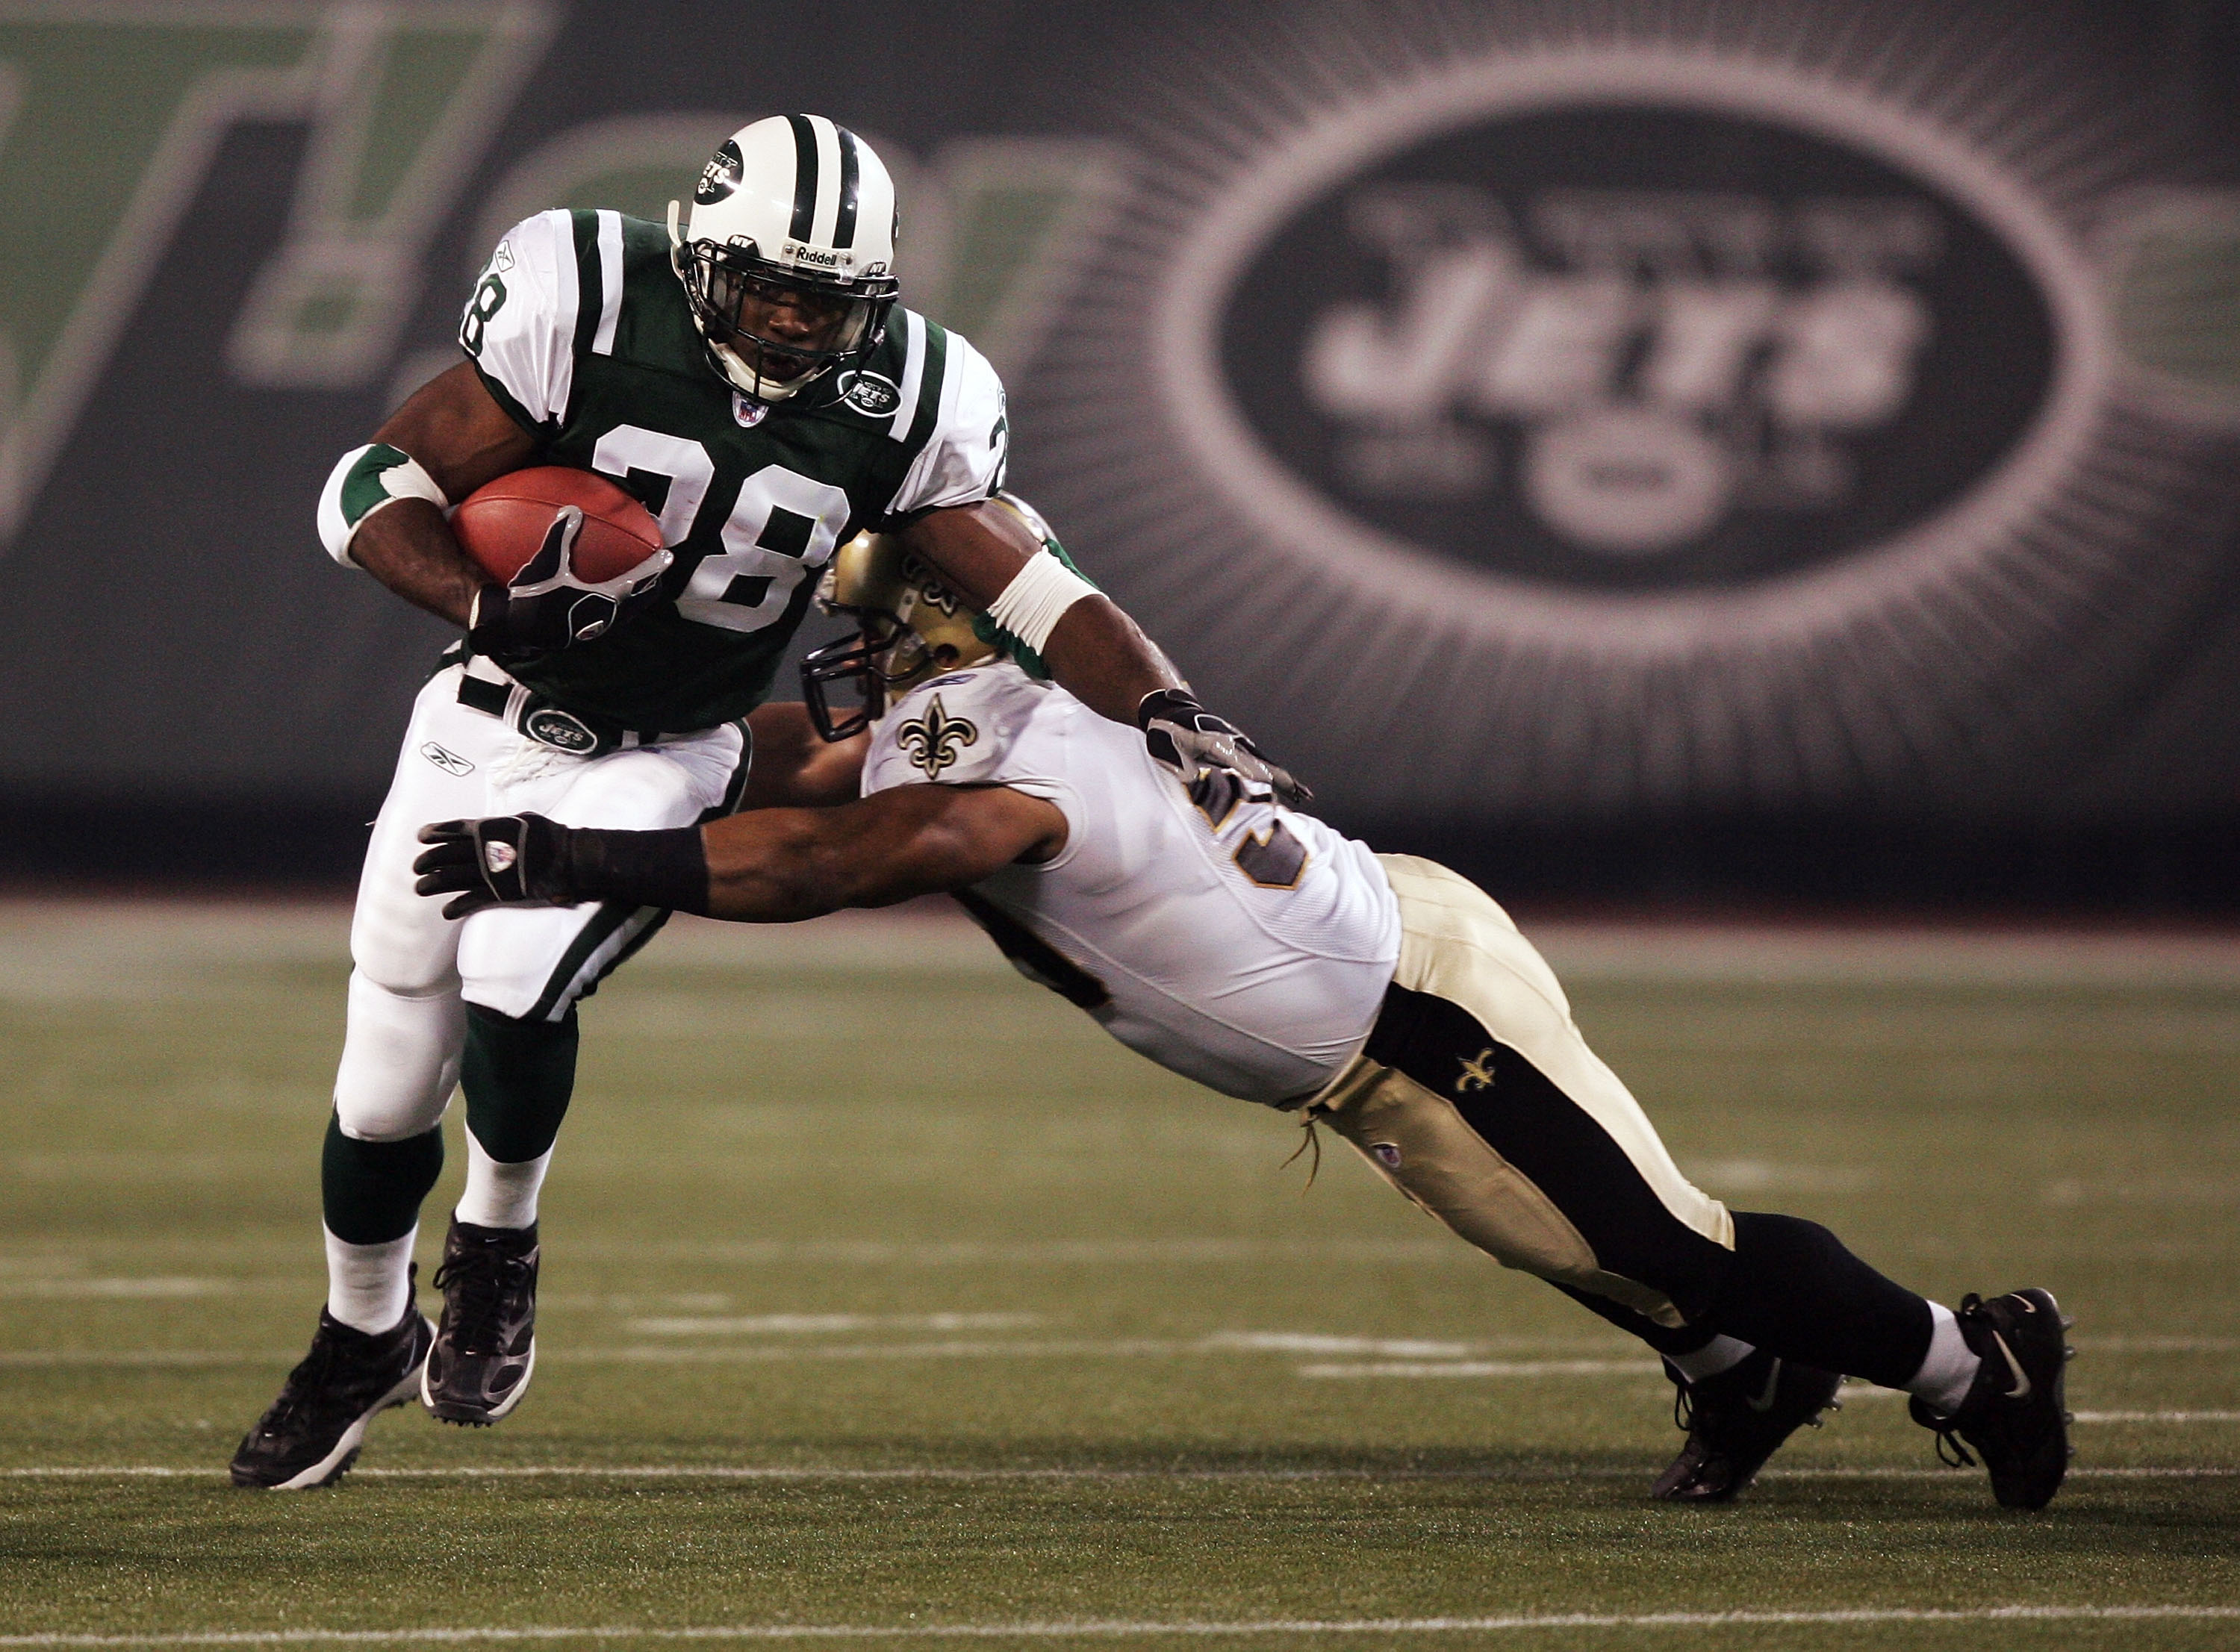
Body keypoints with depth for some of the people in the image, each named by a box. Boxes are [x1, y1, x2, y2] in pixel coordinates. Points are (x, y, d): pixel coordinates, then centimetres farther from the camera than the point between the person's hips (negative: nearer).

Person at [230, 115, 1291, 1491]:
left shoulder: (898, 408, -15)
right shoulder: (587, 314, -21)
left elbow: (1034, 588, -12)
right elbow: (369, 496, -18)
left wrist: (1168, 711, -28)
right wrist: (493, 607, -35)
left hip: (662, 763, 0)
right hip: (490, 726, 0)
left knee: (512, 989, -27)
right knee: (388, 1090, 5)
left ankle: (499, 1245, 4)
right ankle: (363, 1337, 35)